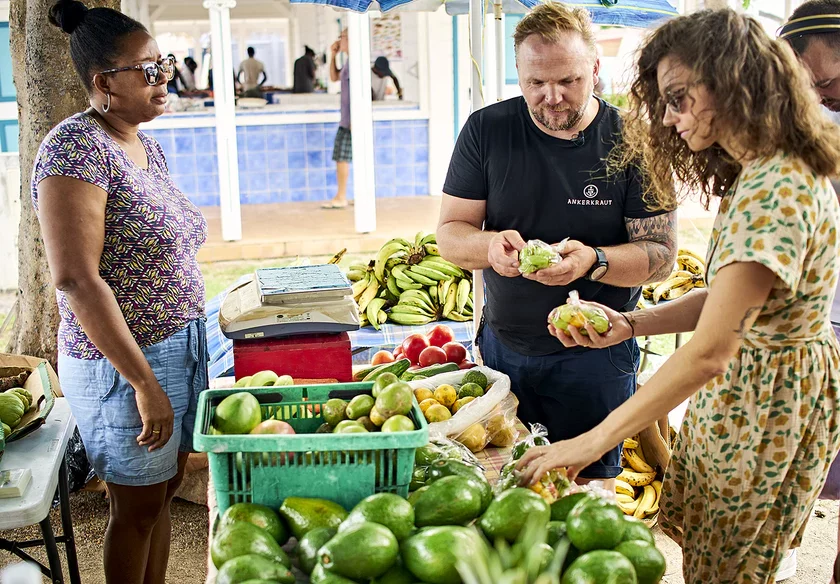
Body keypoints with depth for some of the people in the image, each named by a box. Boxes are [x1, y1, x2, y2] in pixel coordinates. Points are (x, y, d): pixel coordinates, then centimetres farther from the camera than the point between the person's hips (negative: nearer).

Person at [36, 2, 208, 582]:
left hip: (180, 352, 8)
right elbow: (76, 280, -24)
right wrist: (145, 384, -23)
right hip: (124, 364, -8)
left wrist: (192, 349, 16)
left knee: (165, 490, 18)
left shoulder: (148, 147, 9)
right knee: (138, 507, 8)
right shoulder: (76, 147, -18)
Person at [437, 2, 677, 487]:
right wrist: (490, 245, -25)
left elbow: (662, 254, -9)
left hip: (595, 355, -2)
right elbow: (450, 233, -2)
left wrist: (594, 261, -29)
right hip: (502, 347, 3)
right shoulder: (486, 130, -5)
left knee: (591, 480, 12)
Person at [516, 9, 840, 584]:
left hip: (769, 404, -9)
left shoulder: (777, 190, -28)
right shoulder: (758, 172, 6)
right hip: (737, 388, 9)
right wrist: (630, 324, -6)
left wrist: (594, 440, -30)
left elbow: (710, 351, -33)